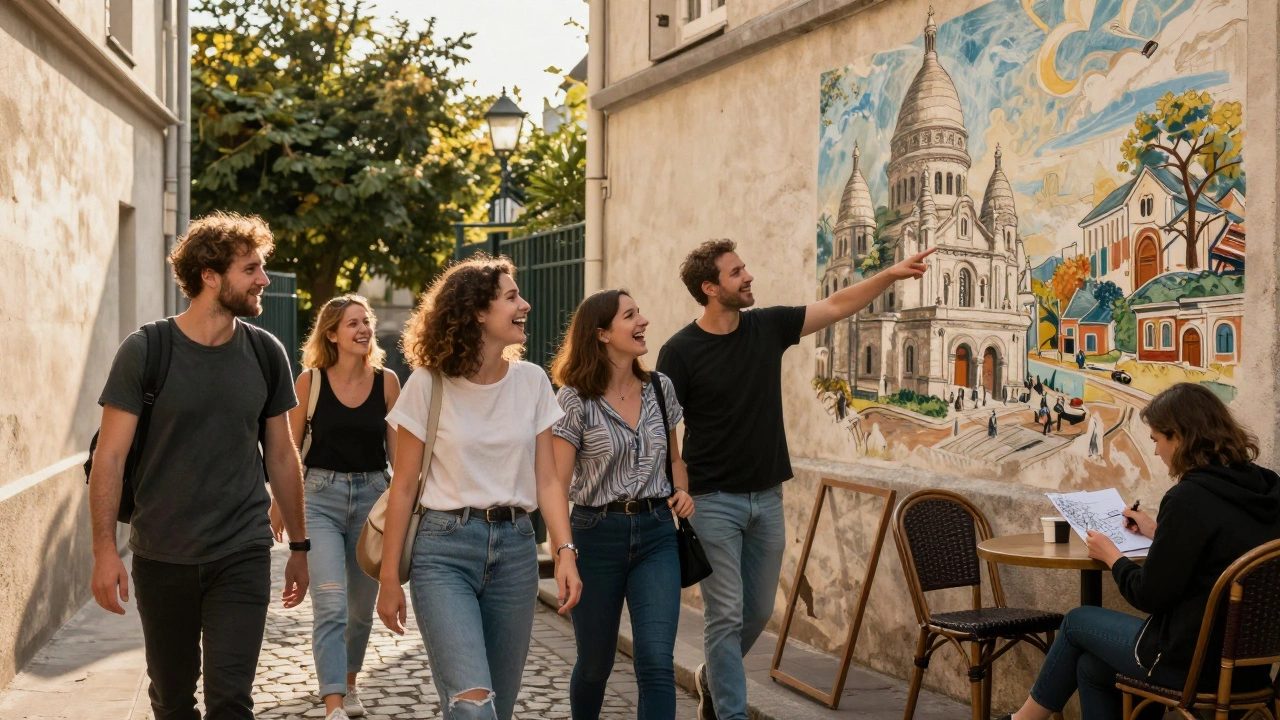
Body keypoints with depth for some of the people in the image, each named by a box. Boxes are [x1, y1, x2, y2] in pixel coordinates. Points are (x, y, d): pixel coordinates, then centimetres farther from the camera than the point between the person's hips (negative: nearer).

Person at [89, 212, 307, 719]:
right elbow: (110, 457, -5)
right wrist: (104, 549, -12)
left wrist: (299, 545, 10)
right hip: (161, 559, -1)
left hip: (243, 557, 1)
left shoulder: (266, 353, 1)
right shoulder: (144, 352, -7)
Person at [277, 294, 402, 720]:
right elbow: (290, 447, 3)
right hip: (320, 497, -3)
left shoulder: (386, 381, 2)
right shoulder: (310, 381, -3)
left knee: (361, 606, 15)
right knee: (330, 605, -14)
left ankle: (348, 682, 38)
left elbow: (397, 447, 5)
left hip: (372, 495, 3)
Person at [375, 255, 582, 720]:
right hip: (444, 547, -4)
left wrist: (565, 551, -9)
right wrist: (390, 578, -2)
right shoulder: (428, 384, -5)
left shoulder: (532, 382, 5)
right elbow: (403, 487, -1)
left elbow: (546, 480, 5)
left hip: (515, 548, 4)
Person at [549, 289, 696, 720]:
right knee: (595, 663, 13)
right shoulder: (575, 399, -9)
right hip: (598, 534, -3)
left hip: (656, 534, 3)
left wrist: (682, 491, 0)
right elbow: (557, 482, -12)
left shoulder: (659, 388, 5)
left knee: (657, 661, -10)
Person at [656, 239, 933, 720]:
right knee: (726, 615, -3)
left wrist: (891, 274, -2)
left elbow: (837, 306, 7)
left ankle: (714, 678, 40)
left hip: (767, 498, 5)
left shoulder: (768, 327, 3)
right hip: (714, 501, -5)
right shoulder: (680, 351, -11)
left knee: (759, 612, 15)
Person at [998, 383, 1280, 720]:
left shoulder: (1190, 496, -21)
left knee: (1078, 622, 17)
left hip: (1195, 660, -8)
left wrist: (1111, 556, 1)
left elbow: (1151, 596, -16)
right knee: (1092, 665, 22)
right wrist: (1159, 532, 24)